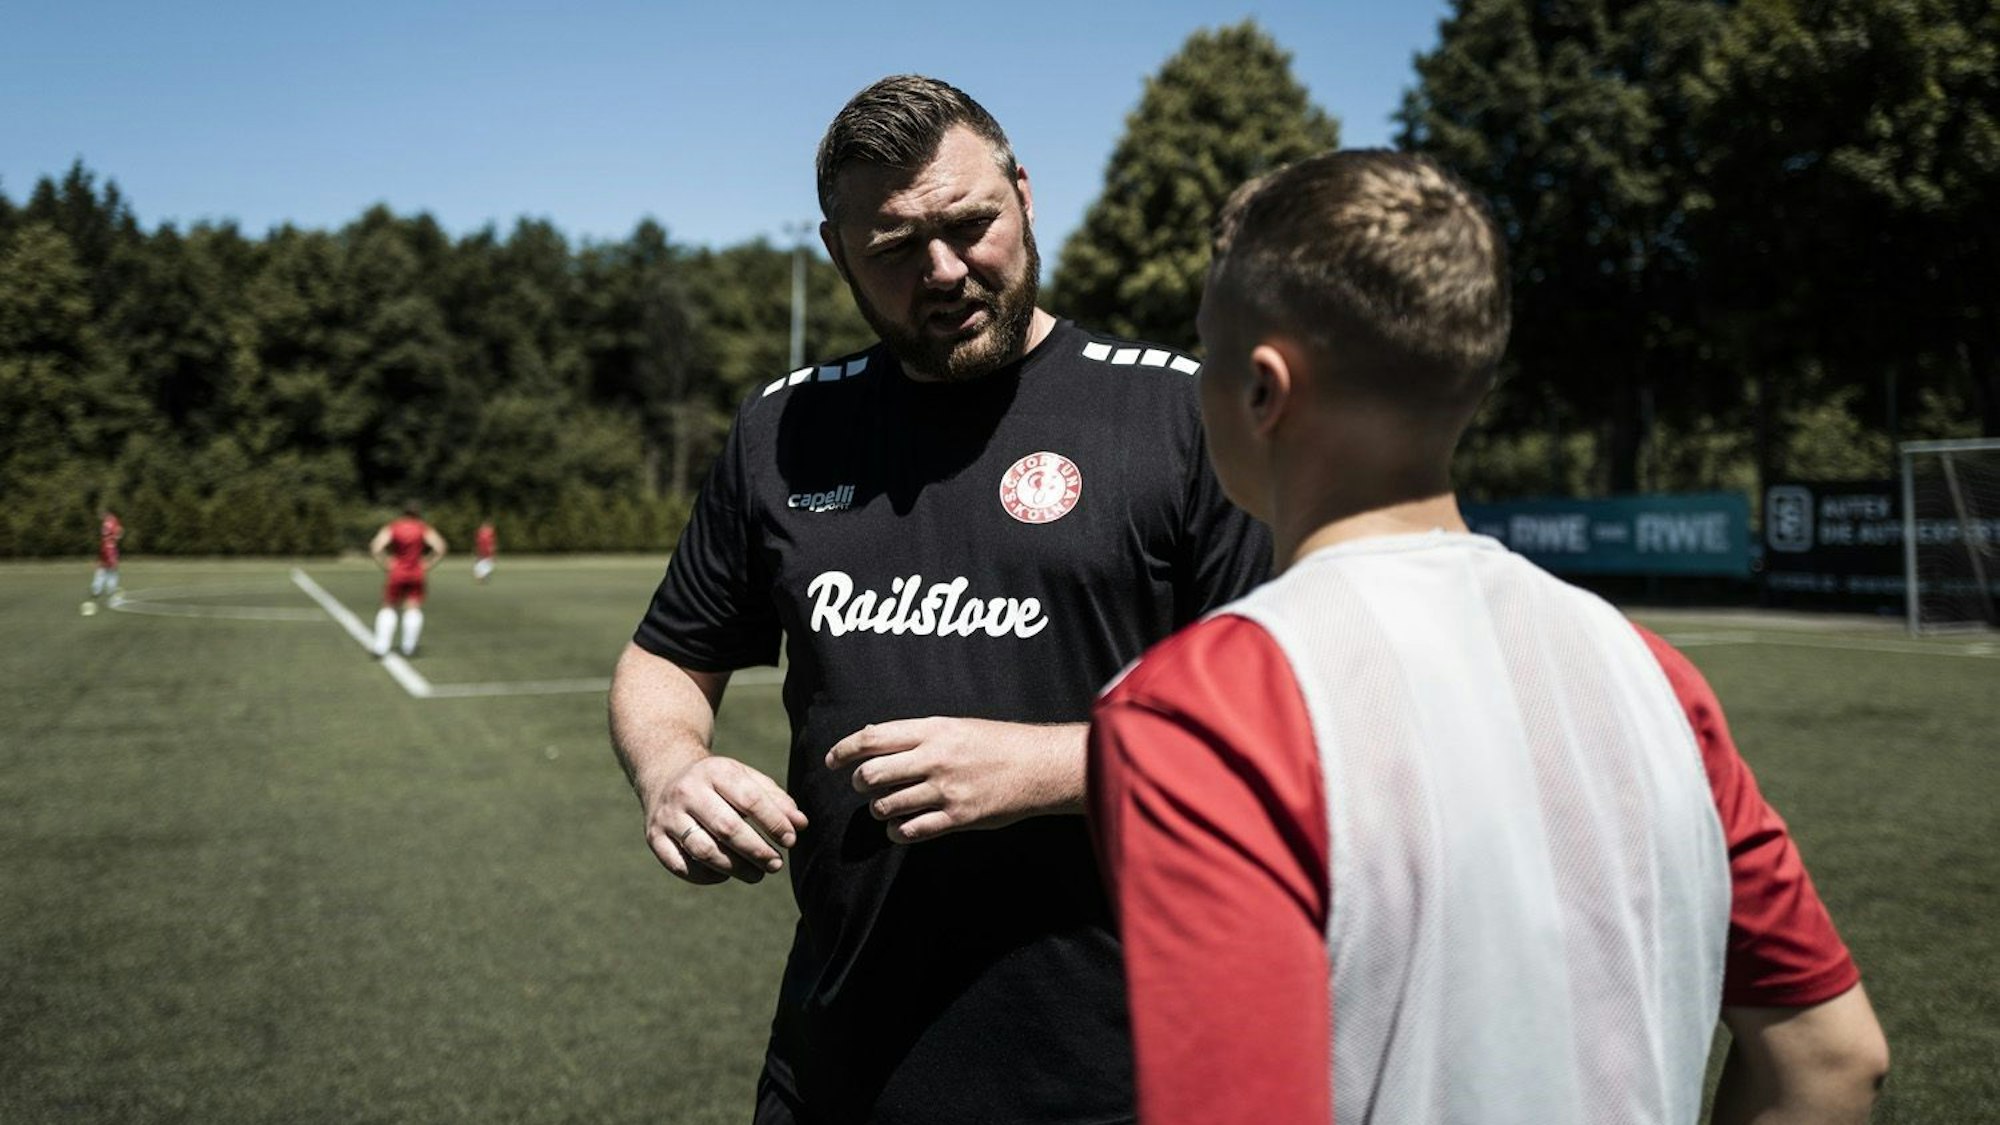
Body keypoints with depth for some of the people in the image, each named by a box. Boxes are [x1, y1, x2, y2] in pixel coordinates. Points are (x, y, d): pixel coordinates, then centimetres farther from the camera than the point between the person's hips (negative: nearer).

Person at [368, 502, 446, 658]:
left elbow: (376, 548, -12)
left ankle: (381, 647, 1)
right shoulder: (424, 529, 1)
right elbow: (440, 548, -10)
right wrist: (427, 565, -3)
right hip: (417, 574, 0)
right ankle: (409, 648, 3)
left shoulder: (392, 527, 2)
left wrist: (386, 565, -3)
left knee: (388, 608, 11)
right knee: (413, 608, 6)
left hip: (396, 573, 0)